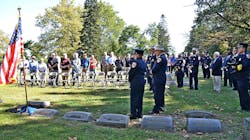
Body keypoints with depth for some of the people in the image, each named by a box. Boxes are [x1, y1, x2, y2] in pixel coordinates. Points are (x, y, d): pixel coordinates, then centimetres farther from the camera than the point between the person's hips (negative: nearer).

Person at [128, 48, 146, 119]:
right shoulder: (144, 63, 11)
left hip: (135, 82, -8)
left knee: (134, 98, -1)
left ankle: (133, 114, 2)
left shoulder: (135, 62, -13)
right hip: (142, 81, 8)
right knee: (140, 98, 12)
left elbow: (131, 72, -11)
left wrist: (130, 80, 3)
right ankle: (139, 114, 19)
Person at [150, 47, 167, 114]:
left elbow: (155, 68, -19)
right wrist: (153, 71, 2)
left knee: (157, 94, -5)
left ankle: (156, 110, 1)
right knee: (160, 94, 18)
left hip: (158, 79, -10)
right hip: (161, 78, 10)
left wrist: (151, 71, -1)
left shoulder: (161, 58, -18)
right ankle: (161, 106, 30)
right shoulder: (163, 57, 15)